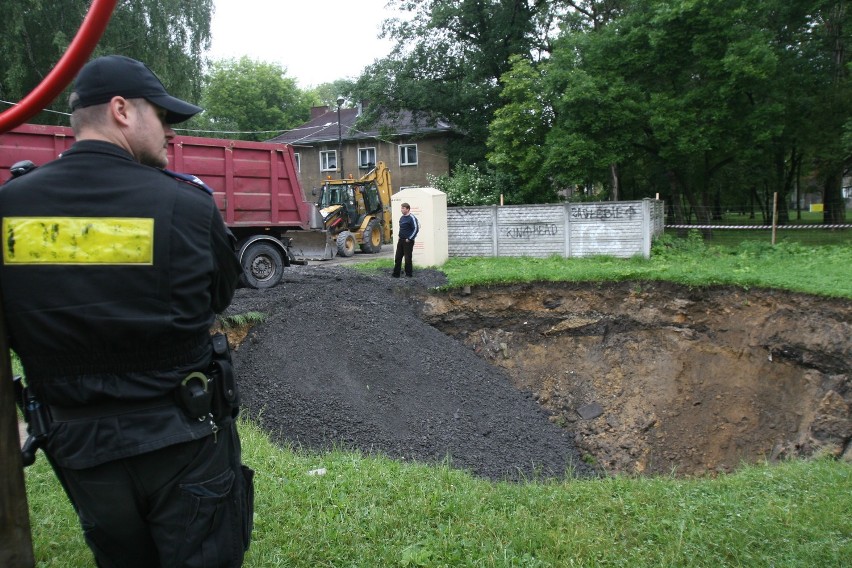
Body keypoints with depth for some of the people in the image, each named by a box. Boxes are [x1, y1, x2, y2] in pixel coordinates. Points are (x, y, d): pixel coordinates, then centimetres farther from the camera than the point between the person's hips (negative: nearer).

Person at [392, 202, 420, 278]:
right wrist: (400, 237, 15)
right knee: (397, 258, 7)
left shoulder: (412, 218, -12)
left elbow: (416, 229, -17)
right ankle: (396, 273, 14)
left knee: (408, 258, -3)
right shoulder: (402, 218, 13)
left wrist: (409, 238, -16)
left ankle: (409, 274, 8)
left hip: (408, 241, -8)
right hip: (400, 240, 8)